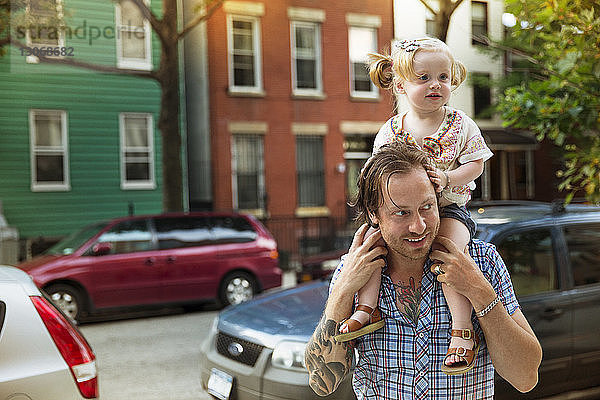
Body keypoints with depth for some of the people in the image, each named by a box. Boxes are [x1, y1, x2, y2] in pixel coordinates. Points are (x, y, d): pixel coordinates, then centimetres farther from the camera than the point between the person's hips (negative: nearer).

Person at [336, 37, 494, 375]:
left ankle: (463, 329, -22)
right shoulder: (391, 130, 2)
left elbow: (475, 164, -2)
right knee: (370, 234, -20)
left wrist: (447, 178, -20)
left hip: (450, 208, -3)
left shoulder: (461, 125, 0)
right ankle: (368, 308, -14)